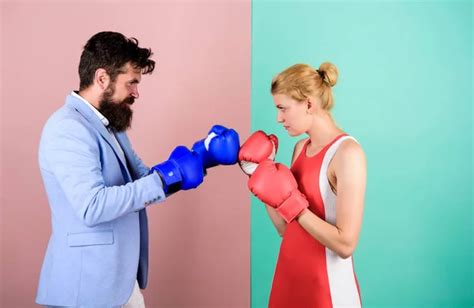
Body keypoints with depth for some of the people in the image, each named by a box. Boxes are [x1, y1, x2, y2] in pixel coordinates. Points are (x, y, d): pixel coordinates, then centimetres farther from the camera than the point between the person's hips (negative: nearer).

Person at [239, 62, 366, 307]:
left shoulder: (348, 152, -18)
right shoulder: (301, 147, 5)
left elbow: (345, 245, -22)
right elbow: (286, 229, 4)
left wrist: (290, 202, -22)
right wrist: (260, 175, 0)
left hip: (327, 286, -7)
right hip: (289, 274, 7)